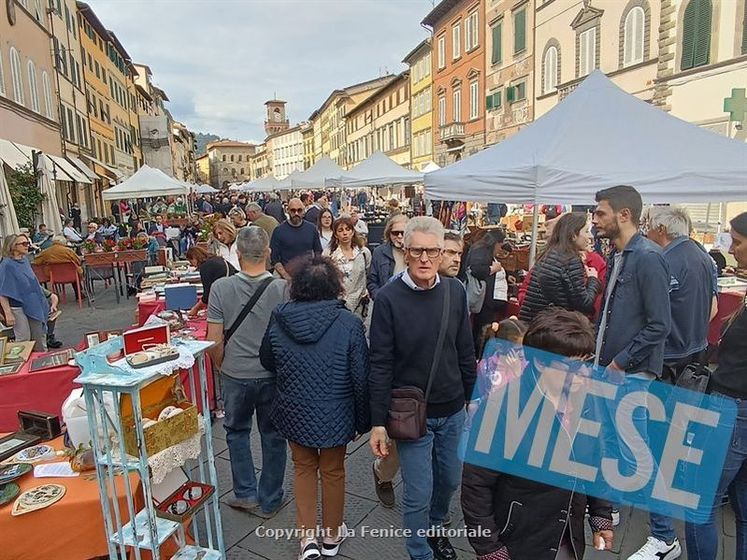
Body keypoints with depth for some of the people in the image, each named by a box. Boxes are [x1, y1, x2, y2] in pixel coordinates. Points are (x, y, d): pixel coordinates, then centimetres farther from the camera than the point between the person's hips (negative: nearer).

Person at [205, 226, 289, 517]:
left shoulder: (221, 287, -13)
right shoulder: (283, 288, -14)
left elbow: (214, 340, -9)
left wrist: (220, 367, 10)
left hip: (236, 375, 0)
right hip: (274, 374, 0)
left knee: (237, 431, 24)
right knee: (273, 436, 16)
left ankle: (245, 493, 28)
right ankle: (269, 500, 28)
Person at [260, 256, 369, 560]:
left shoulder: (279, 319, -11)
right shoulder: (349, 323, -20)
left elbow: (267, 361, 6)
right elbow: (361, 378, -14)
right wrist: (362, 420, -1)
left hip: (294, 412, 2)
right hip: (335, 415, -1)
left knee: (303, 468, 24)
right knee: (332, 471, 20)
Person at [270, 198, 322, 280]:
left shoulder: (312, 228, 5)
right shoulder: (279, 230, -2)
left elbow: (318, 253, 11)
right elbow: (274, 259, -3)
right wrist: (286, 276, -14)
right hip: (288, 277, -2)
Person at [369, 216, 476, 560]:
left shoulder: (455, 291, -4)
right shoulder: (389, 298, -15)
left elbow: (466, 351, 6)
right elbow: (380, 364, -13)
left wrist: (473, 398, 10)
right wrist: (378, 422, -12)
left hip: (453, 411, 4)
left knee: (451, 479, 22)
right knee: (419, 494, 6)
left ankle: (434, 527, 51)